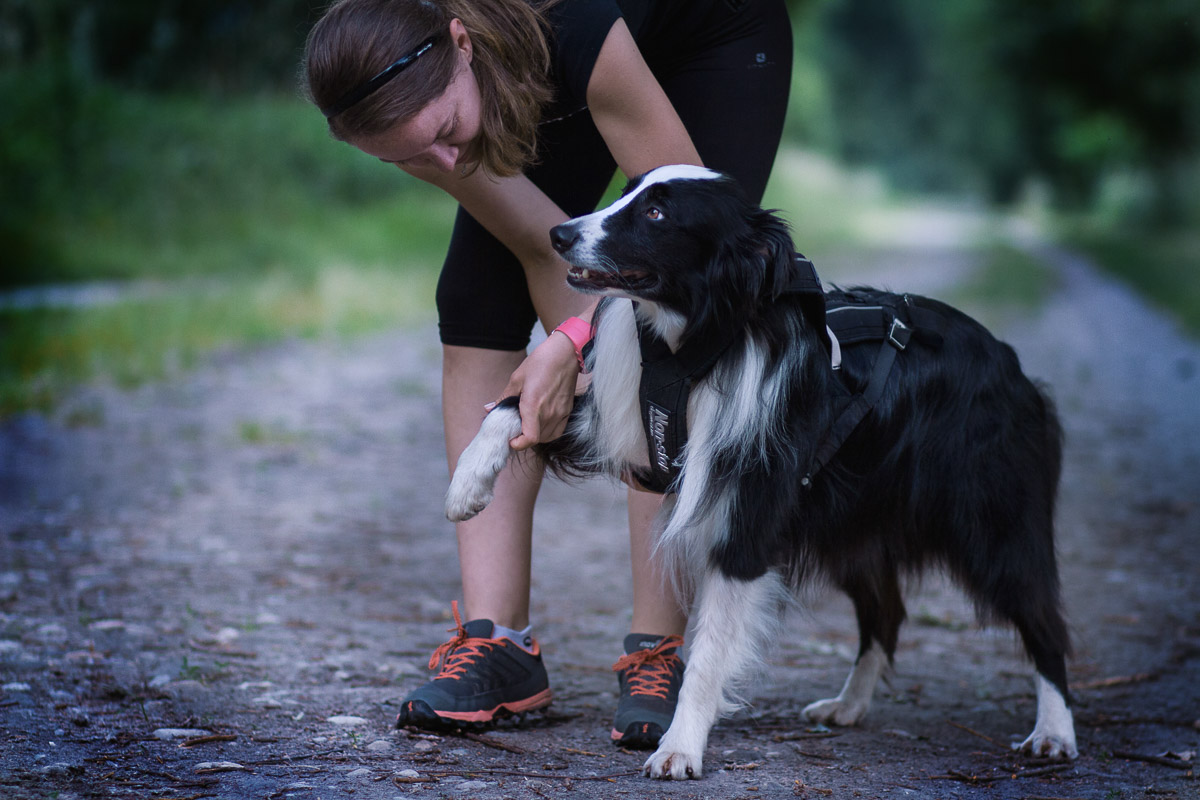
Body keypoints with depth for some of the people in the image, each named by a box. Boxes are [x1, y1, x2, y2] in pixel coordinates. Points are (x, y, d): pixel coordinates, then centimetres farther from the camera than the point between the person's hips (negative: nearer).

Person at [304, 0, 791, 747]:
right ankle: (496, 641, -9)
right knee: (477, 310, -9)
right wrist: (571, 381, -28)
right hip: (553, 90, 5)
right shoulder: (412, 109, -28)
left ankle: (657, 651, -12)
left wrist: (572, 344, -35)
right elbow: (546, 247, -19)